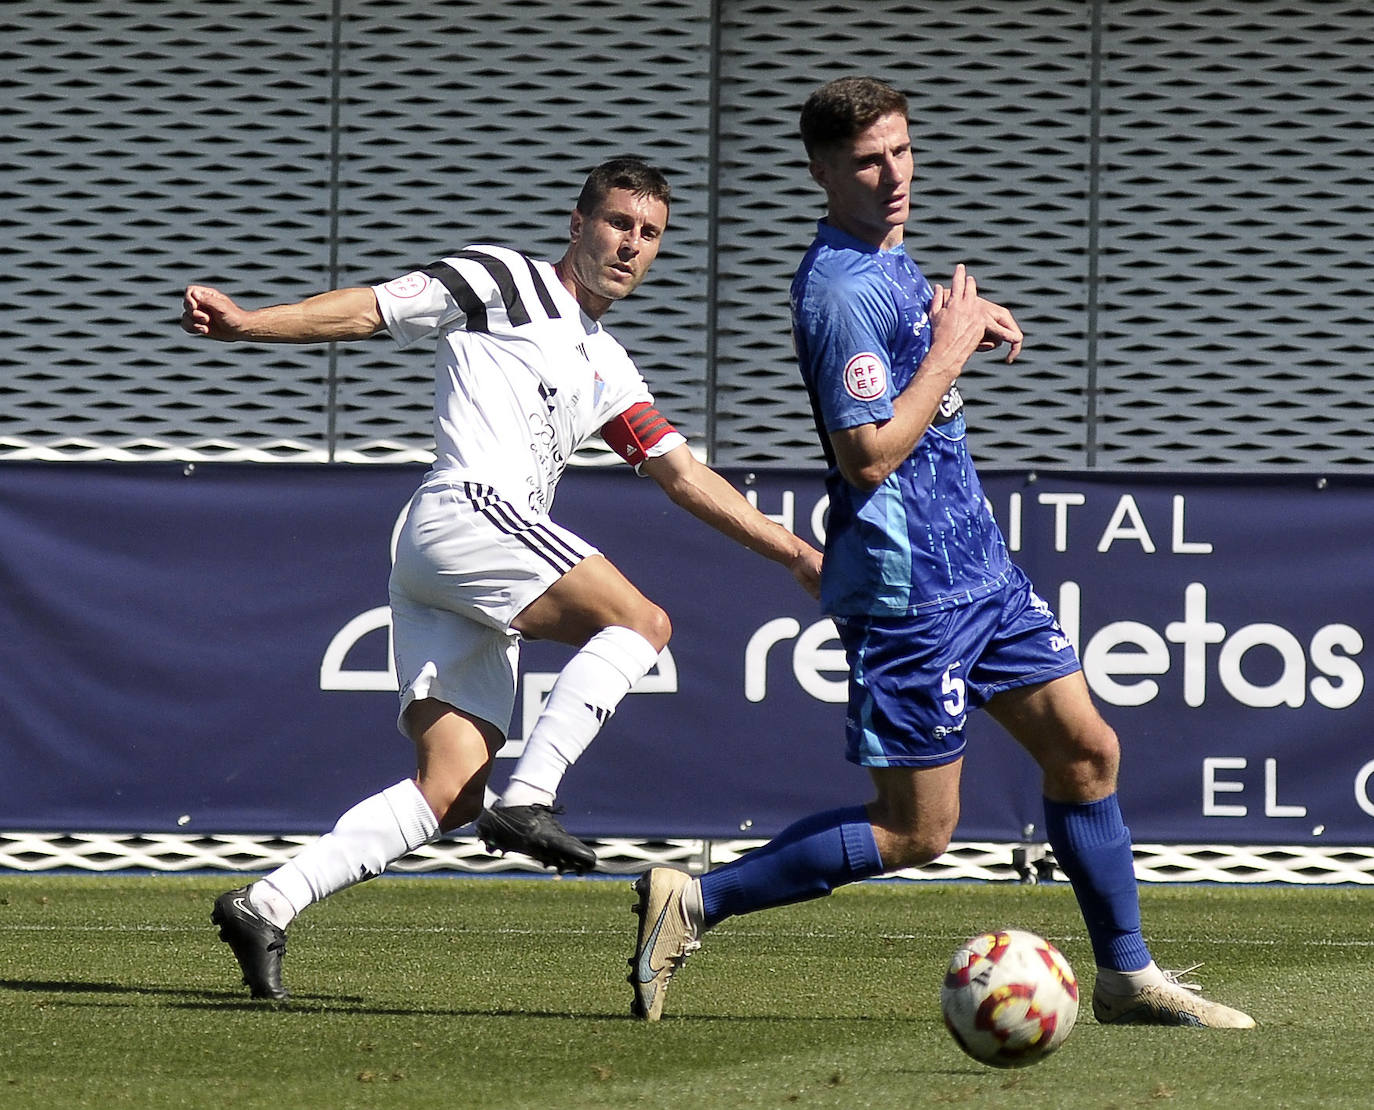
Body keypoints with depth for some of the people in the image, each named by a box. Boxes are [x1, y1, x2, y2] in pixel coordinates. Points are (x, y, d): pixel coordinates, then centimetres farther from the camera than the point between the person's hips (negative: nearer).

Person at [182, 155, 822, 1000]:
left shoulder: (607, 369, 29)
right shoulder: (504, 282, 8)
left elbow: (686, 477, 30)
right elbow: (370, 311, 2)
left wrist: (796, 555, 25)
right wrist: (245, 323, -11)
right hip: (466, 511, -8)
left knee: (452, 792, -5)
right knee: (642, 622, -17)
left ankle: (266, 906, -10)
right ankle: (530, 800, -26)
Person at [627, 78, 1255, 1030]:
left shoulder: (888, 258, 9)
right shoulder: (843, 291, -21)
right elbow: (868, 454, -25)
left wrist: (957, 312, 12)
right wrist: (949, 352, -16)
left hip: (979, 568, 10)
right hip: (909, 589, -10)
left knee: (1086, 751, 10)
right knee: (915, 833, -5)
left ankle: (1126, 976, 20)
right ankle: (692, 904, 2)